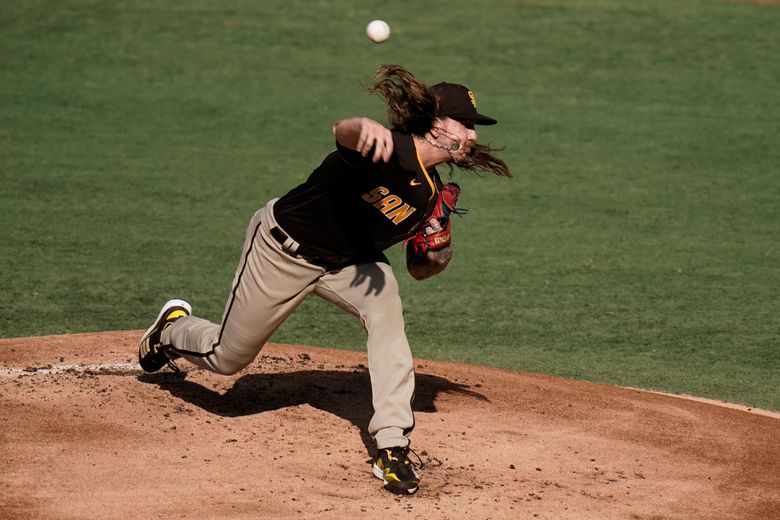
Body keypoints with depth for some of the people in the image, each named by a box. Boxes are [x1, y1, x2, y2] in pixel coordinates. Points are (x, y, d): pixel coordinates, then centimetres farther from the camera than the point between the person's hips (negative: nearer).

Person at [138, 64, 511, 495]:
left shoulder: (434, 196, -6)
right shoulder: (387, 149, -30)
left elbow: (417, 268, 7)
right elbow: (342, 130, -54)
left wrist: (436, 261, -17)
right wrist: (365, 127, -77)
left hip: (348, 264, 5)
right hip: (285, 247, -5)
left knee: (386, 311, -28)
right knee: (226, 358, 10)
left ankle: (392, 448, -24)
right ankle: (174, 328, 48)